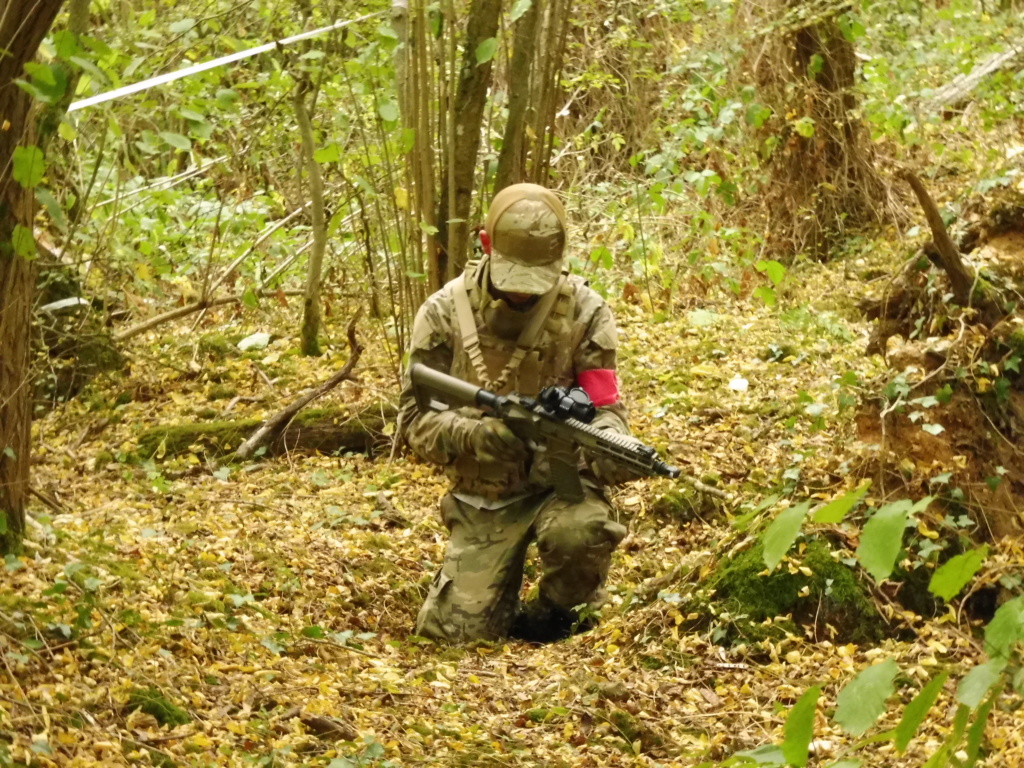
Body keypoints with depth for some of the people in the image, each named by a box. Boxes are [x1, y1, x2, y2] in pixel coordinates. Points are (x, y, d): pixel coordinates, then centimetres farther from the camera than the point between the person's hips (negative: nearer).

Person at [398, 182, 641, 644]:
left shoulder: (584, 312, -8)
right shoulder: (445, 313, -7)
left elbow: (605, 409, -7)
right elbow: (415, 418, -7)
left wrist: (615, 454, -32)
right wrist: (477, 436, -28)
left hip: (557, 482, -1)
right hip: (481, 497, 1)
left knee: (582, 531, -36)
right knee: (456, 629, -9)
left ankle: (554, 615, -1)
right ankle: (502, 585, 29)